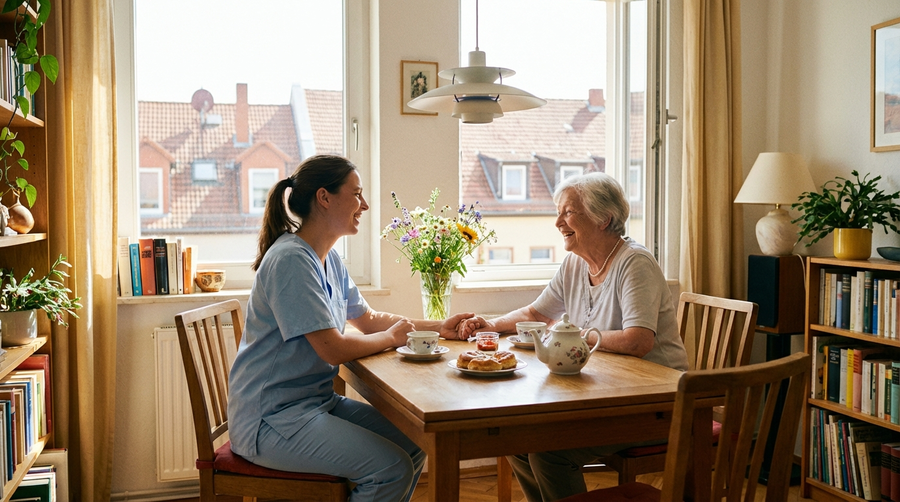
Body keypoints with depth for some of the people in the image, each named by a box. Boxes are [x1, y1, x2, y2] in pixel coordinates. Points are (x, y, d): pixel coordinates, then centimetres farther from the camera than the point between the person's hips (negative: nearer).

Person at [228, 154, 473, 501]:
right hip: (271, 420, -10)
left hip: (317, 400, 10)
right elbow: (334, 350, -24)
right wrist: (391, 337, -6)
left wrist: (439, 327, 11)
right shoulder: (291, 261, -21)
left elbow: (369, 319, 21)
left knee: (413, 447, 4)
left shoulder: (328, 259, 10)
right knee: (393, 468, -19)